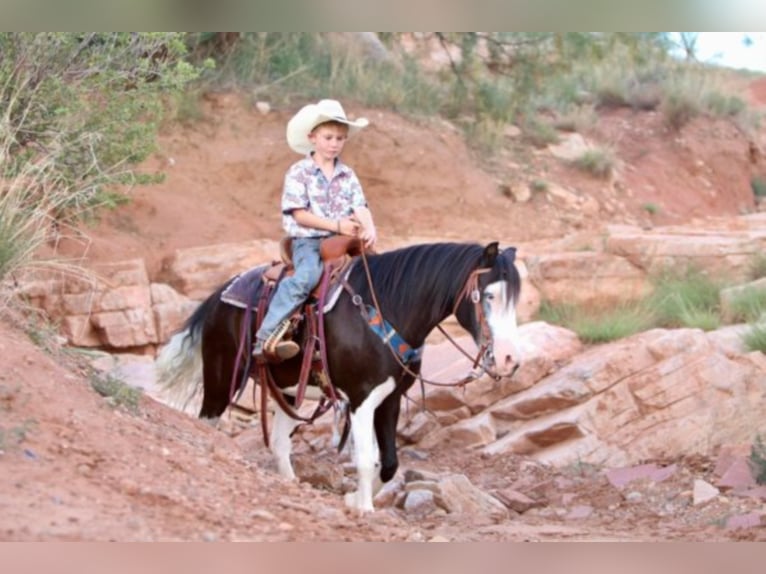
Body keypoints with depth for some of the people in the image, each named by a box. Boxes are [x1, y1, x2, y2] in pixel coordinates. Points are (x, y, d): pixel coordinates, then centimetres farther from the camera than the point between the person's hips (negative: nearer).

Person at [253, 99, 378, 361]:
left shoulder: (347, 175, 15)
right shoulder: (299, 172, 1)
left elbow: (361, 207, 3)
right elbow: (299, 215, -7)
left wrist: (369, 229, -20)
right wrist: (337, 225, -17)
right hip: (308, 241, -5)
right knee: (306, 276, -32)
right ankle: (266, 337, -37)